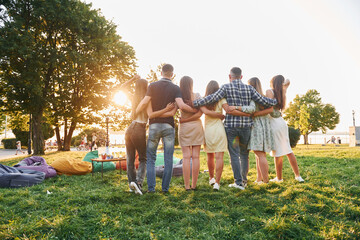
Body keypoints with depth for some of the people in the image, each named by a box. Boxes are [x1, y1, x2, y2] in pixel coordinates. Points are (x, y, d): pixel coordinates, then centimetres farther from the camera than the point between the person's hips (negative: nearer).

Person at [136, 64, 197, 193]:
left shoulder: (153, 86, 2)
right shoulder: (175, 88, 0)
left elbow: (144, 102, -8)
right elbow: (181, 105, -13)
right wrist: (196, 110, 1)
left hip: (154, 125, 1)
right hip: (168, 125, 0)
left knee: (150, 158, 10)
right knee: (168, 159, 7)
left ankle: (151, 187, 5)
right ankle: (165, 187, 9)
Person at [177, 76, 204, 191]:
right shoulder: (197, 96, -3)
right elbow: (199, 113, -10)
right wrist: (185, 120, -8)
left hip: (184, 128, -1)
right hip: (196, 126, 1)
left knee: (186, 157, 1)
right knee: (196, 157, 5)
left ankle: (187, 185, 2)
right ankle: (194, 185, 10)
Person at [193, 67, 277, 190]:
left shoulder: (226, 87, -3)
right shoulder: (249, 88, 5)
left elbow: (212, 98, -14)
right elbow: (263, 101, 4)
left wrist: (194, 103, -11)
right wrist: (276, 101, 22)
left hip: (231, 126, -3)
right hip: (246, 125, 3)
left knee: (234, 154, 3)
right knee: (244, 154, 15)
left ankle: (239, 182, 3)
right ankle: (244, 180, 24)